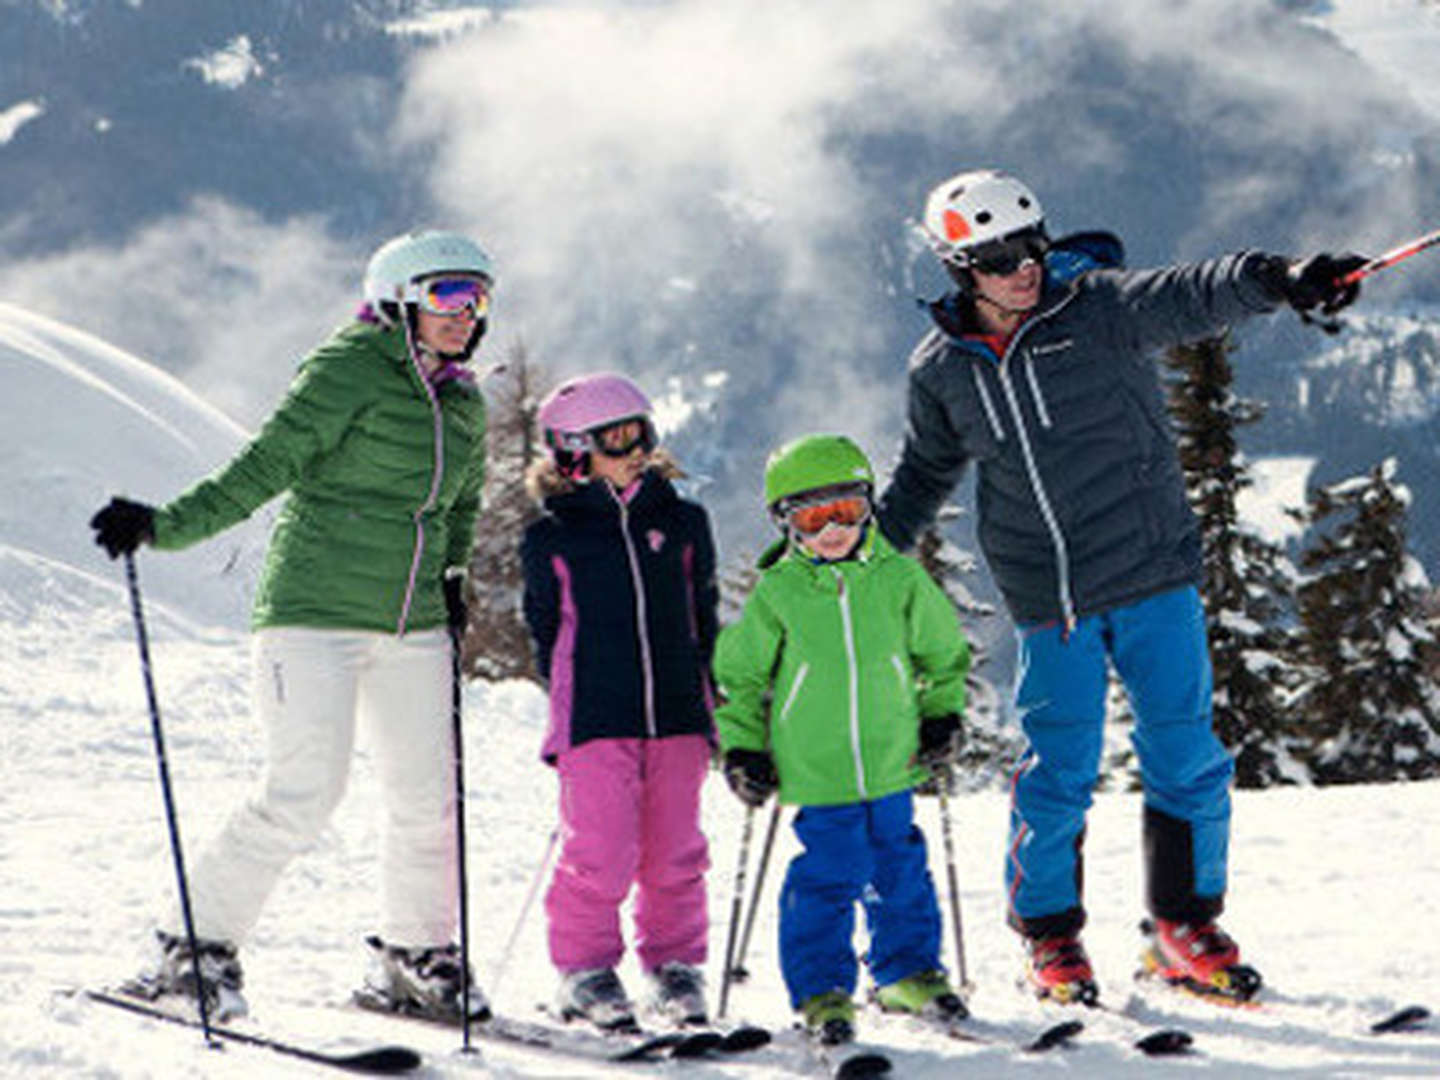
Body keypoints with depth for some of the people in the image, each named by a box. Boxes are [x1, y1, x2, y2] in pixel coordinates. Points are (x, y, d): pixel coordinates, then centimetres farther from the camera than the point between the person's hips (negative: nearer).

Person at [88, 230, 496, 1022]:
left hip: (410, 629, 7)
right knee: (303, 793, -13)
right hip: (315, 612, -7)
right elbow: (264, 466, -12)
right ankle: (196, 947, -2)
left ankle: (415, 959, 21)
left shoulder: (463, 404, 14)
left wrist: (452, 578, 15)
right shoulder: (347, 370, -7)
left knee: (429, 796, 3)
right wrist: (167, 526, -21)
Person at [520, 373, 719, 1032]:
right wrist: (571, 702, 3)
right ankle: (584, 968, 7)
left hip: (677, 717, 3)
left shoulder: (683, 523, 10)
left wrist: (703, 694, 11)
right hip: (595, 722, -3)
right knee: (599, 852, -9)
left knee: (674, 852, 5)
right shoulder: (550, 541, 2)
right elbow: (545, 631, 8)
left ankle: (675, 965, 21)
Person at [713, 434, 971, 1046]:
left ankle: (908, 972, 28)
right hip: (815, 771, -3)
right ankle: (822, 992, 8)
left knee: (900, 871, 11)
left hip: (891, 761, 3)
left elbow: (944, 652, 17)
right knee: (828, 877, -4)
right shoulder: (776, 593, -4)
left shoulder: (898, 579, 2)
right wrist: (741, 748, 1)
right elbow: (739, 674, 6)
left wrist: (943, 717, 9)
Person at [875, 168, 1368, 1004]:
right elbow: (925, 476, 20)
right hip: (1051, 605, 1)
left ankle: (1186, 926, 18)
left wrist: (1277, 279, -43)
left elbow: (1190, 298, -25)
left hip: (1154, 574, -1)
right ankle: (1051, 935, 20)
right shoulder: (943, 370, 2)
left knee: (1188, 760, 1)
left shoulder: (1097, 308, -7)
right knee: (1058, 776, 0)